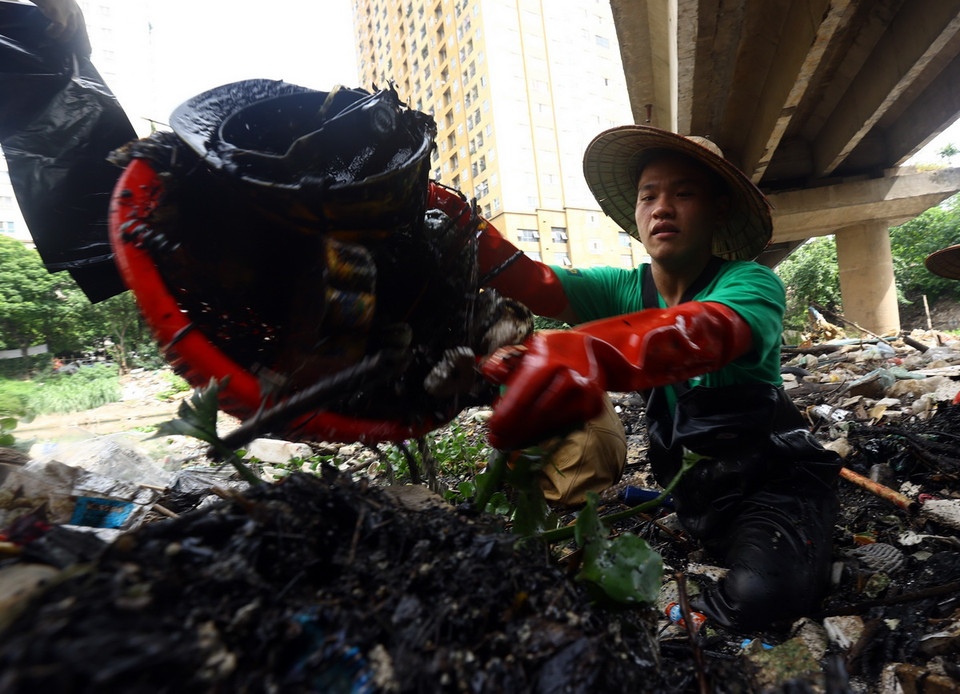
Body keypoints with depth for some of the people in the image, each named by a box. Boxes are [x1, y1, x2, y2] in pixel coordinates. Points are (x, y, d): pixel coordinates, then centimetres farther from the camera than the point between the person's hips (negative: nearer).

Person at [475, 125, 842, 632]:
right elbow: (542, 286, -20)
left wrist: (589, 352, -62)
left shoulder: (752, 284, -17)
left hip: (775, 481, -4)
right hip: (689, 491, 5)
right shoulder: (625, 288, -2)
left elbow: (702, 331, -42)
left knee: (757, 592, -29)